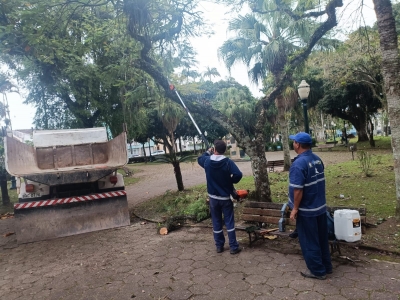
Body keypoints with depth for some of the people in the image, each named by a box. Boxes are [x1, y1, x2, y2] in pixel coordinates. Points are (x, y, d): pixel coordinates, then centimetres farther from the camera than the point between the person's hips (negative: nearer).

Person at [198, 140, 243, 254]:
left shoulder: (207, 161, -6)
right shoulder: (228, 162, -15)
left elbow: (199, 159, 17)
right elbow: (238, 174, -24)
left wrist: (207, 152, 30)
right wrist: (231, 181, -5)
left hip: (213, 197, 3)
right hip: (225, 197, -2)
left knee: (216, 222, 14)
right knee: (229, 222, 7)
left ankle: (219, 246, 24)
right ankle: (234, 247, 13)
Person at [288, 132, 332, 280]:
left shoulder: (299, 163, -23)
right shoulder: (317, 159, 3)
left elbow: (298, 189, -25)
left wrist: (295, 208, -15)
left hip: (306, 210, -8)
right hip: (320, 206, 8)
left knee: (309, 241, 8)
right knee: (322, 238, 20)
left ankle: (317, 271, 20)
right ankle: (326, 266, 34)